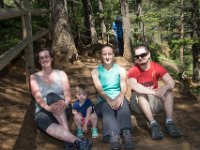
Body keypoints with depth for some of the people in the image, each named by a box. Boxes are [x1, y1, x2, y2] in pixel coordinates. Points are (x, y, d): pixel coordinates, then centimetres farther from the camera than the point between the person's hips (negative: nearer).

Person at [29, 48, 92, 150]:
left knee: (51, 96, -34)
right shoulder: (34, 77, 8)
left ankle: (69, 139, -41)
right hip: (43, 111, 0)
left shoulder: (61, 74, 9)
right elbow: (38, 97, -9)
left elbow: (67, 94, -4)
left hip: (61, 110, 0)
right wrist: (48, 107, -32)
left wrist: (65, 103, -30)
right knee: (41, 120, -38)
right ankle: (77, 141, -46)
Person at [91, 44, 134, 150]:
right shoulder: (96, 71, 8)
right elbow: (99, 89, -8)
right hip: (104, 101, -1)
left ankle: (126, 133, -54)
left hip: (118, 99, 1)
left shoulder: (120, 70, 11)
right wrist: (109, 100, -29)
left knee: (124, 102, -34)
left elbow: (124, 87, -5)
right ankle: (113, 136, -60)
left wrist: (120, 97, -30)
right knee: (106, 107, -36)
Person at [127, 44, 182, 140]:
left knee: (168, 90, -21)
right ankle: (153, 124, -38)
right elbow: (133, 86, -35)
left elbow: (171, 82, -18)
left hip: (154, 102, 3)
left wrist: (164, 88, -41)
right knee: (140, 93, -32)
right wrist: (153, 92, -41)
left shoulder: (157, 67, -7)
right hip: (139, 103, -2)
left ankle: (169, 123, -31)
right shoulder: (133, 71, -14)